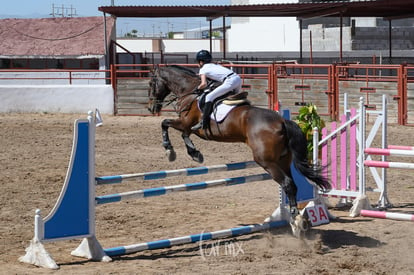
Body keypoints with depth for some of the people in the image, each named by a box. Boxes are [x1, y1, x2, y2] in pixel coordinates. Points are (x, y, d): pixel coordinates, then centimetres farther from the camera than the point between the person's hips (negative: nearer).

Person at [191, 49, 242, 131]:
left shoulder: (203, 69, 8)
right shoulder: (215, 65, 31)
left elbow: (204, 84, -5)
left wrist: (198, 87, 15)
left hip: (230, 81, -8)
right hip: (238, 78, 8)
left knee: (209, 97, -6)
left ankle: (203, 123, -12)